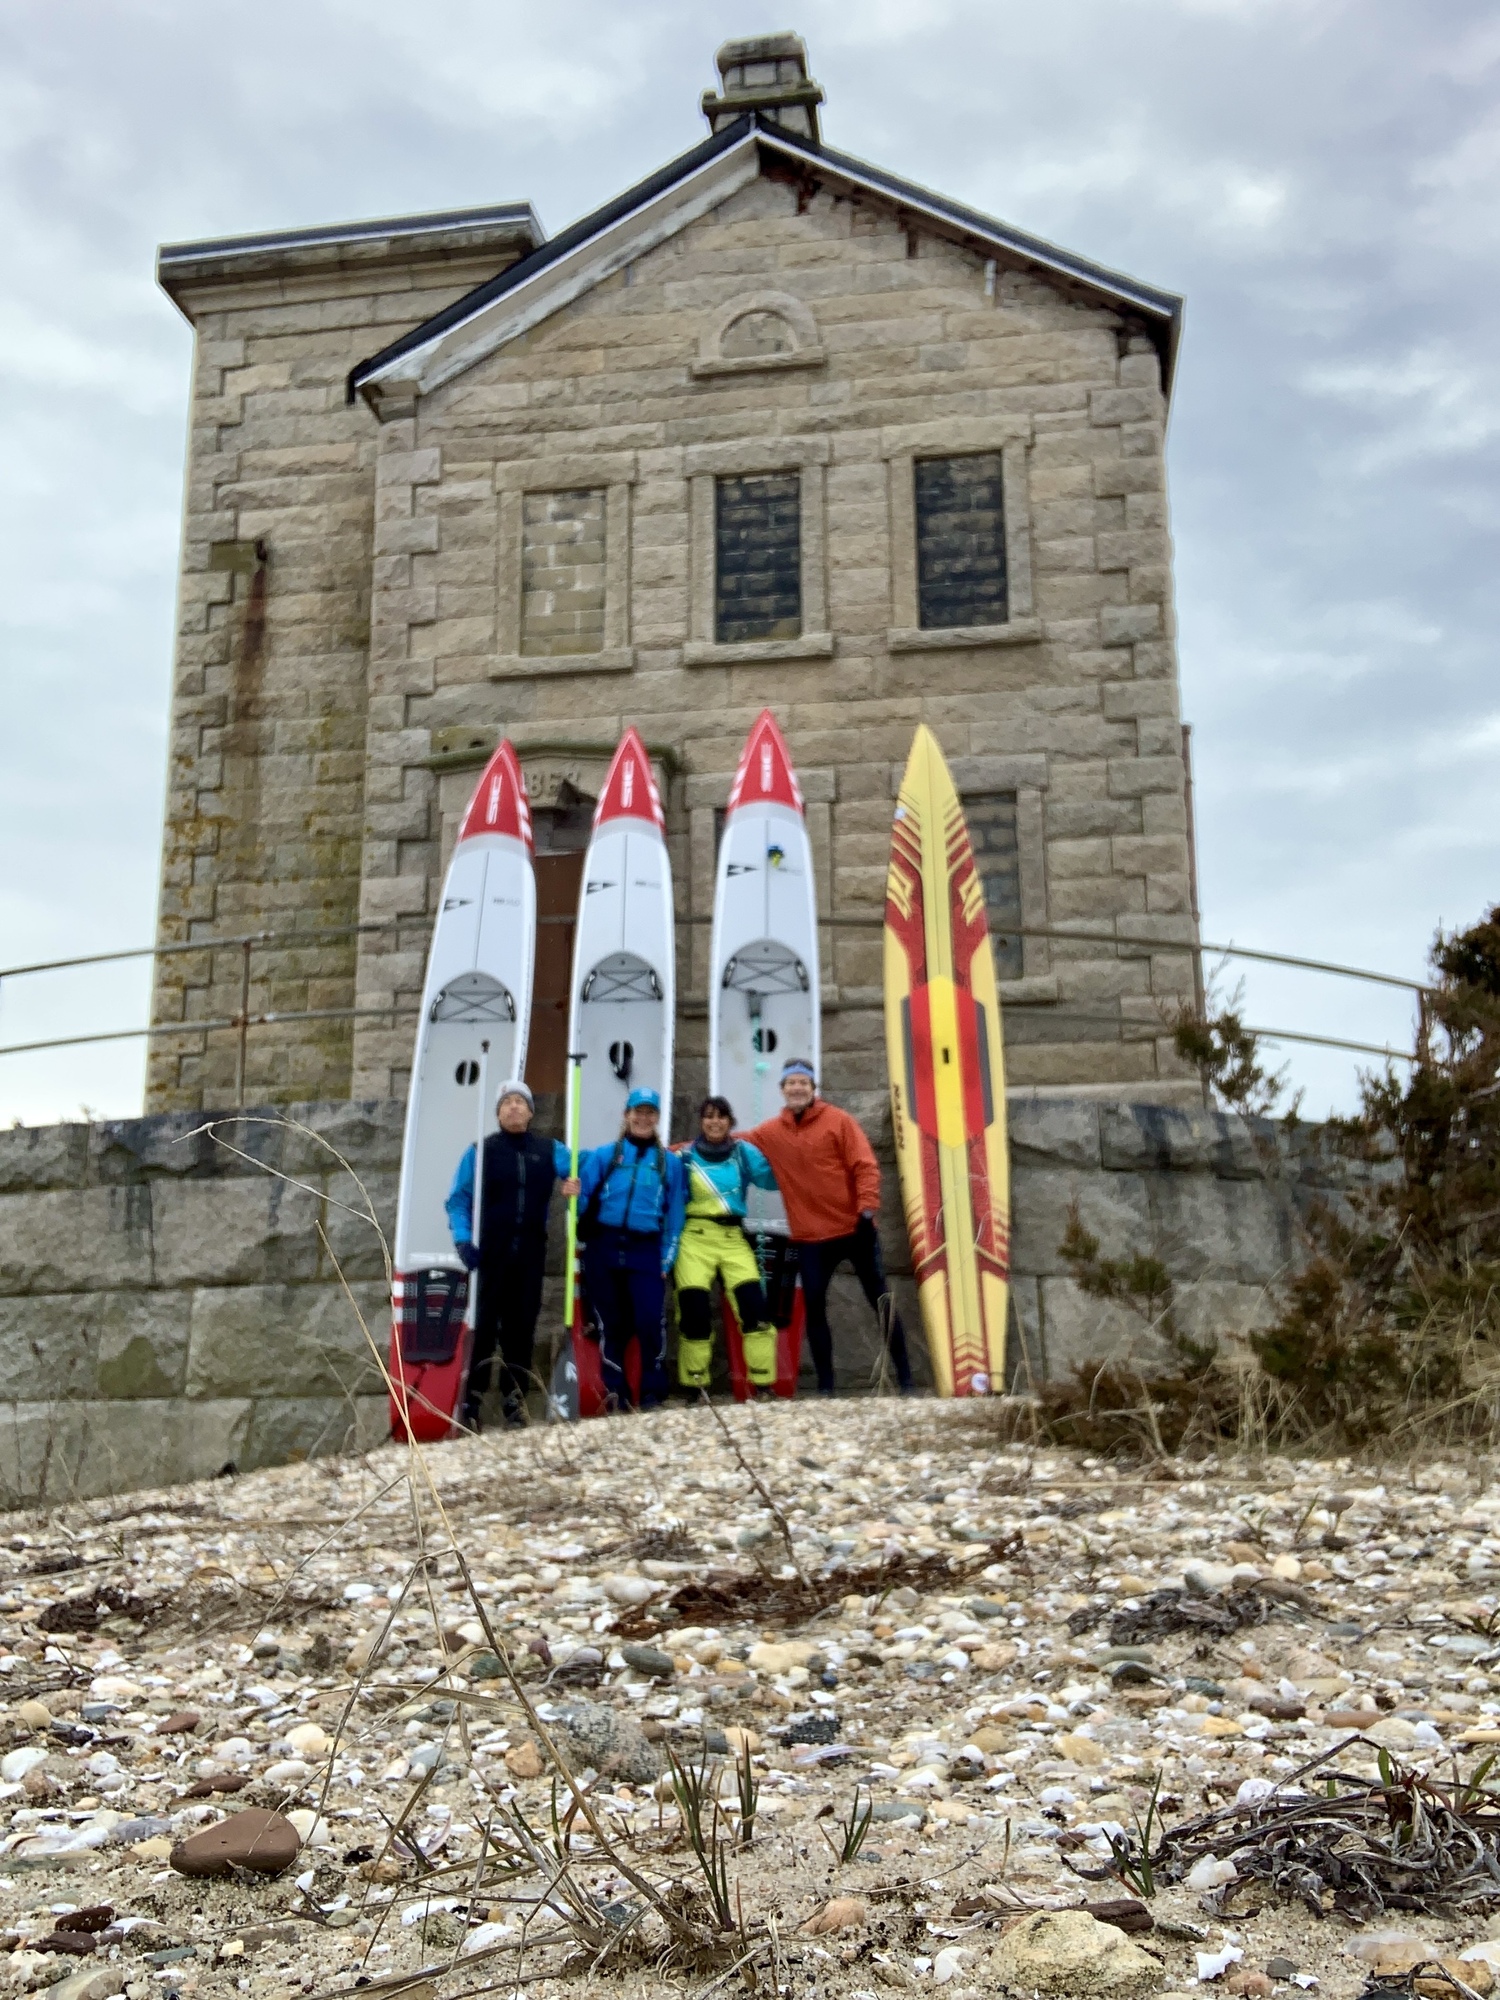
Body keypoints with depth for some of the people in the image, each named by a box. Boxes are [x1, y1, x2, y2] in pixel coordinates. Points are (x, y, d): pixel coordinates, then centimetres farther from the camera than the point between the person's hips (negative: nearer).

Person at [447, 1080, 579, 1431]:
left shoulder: (549, 1151, 10)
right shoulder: (480, 1151, 4)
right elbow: (458, 1199, 2)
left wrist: (577, 1185, -10)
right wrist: (463, 1239, -11)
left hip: (531, 1252, 3)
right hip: (490, 1253, -2)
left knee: (522, 1324, 5)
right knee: (484, 1324, -5)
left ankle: (514, 1397, 12)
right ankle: (471, 1400, -2)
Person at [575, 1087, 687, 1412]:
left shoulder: (671, 1163, 9)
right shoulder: (603, 1156, 7)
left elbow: (675, 1216, 7)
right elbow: (582, 1199, 1)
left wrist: (666, 1260, 0)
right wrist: (573, 1196, -21)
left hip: (646, 1251, -1)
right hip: (604, 1248, 1)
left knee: (650, 1321, -13)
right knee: (610, 1324, 6)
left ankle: (653, 1392, 2)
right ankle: (616, 1393, 17)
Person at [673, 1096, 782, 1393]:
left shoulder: (742, 1152, 8)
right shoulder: (686, 1157, 4)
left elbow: (772, 1179, -6)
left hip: (733, 1238, 1)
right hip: (695, 1238, -1)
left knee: (754, 1304, -11)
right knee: (694, 1310, -6)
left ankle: (764, 1383, -3)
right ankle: (694, 1387, 9)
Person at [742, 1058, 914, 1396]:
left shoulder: (839, 1120, -4)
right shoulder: (770, 1133, 5)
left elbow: (865, 1165, -8)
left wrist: (867, 1210, -17)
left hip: (853, 1228, -2)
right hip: (810, 1237, 2)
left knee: (881, 1299, 4)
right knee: (814, 1307, 1)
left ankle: (904, 1377, 13)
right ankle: (825, 1384, 11)